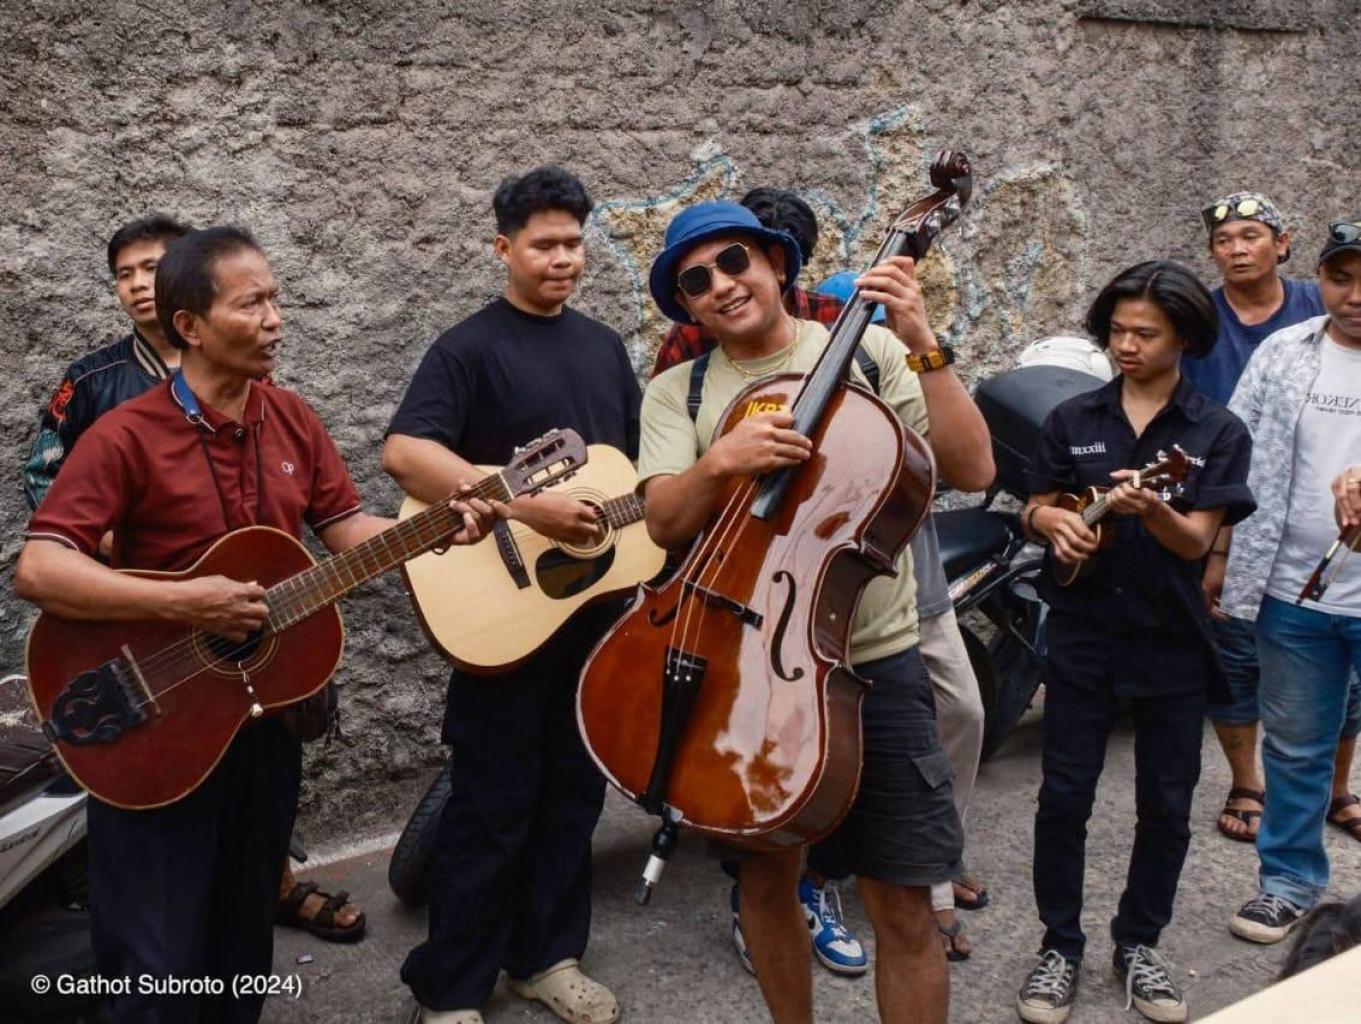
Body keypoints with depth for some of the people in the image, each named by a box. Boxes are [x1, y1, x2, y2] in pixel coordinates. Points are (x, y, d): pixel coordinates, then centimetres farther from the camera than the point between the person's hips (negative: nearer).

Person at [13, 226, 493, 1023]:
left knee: (243, 939, 20)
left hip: (265, 710, 6)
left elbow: (348, 529, 4)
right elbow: (37, 570, -23)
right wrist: (183, 604, -30)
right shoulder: (127, 437, -17)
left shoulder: (293, 419, 2)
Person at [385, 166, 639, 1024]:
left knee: (574, 794, 14)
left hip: (596, 604, 6)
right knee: (492, 804, 2)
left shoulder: (604, 346, 12)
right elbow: (404, 453, -24)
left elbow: (641, 461, 20)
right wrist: (523, 507, -29)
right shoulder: (470, 348, -9)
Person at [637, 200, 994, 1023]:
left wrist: (925, 348, -18)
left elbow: (973, 469, -11)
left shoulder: (869, 353, -1)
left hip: (870, 661, -2)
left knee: (903, 902, 1)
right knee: (765, 876, 16)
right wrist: (719, 462, -27)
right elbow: (665, 523, -9)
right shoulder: (678, 392, 5)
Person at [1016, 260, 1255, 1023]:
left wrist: (1150, 510, -33)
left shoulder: (1218, 432, -4)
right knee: (1064, 797, 3)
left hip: (1171, 644, 0)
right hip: (1082, 635, 1)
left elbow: (1196, 541, -12)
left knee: (1166, 804, 10)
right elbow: (1036, 508, 7)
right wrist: (1057, 521, -16)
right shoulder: (1074, 418, 2)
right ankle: (1061, 946, 19)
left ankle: (1140, 944, 29)